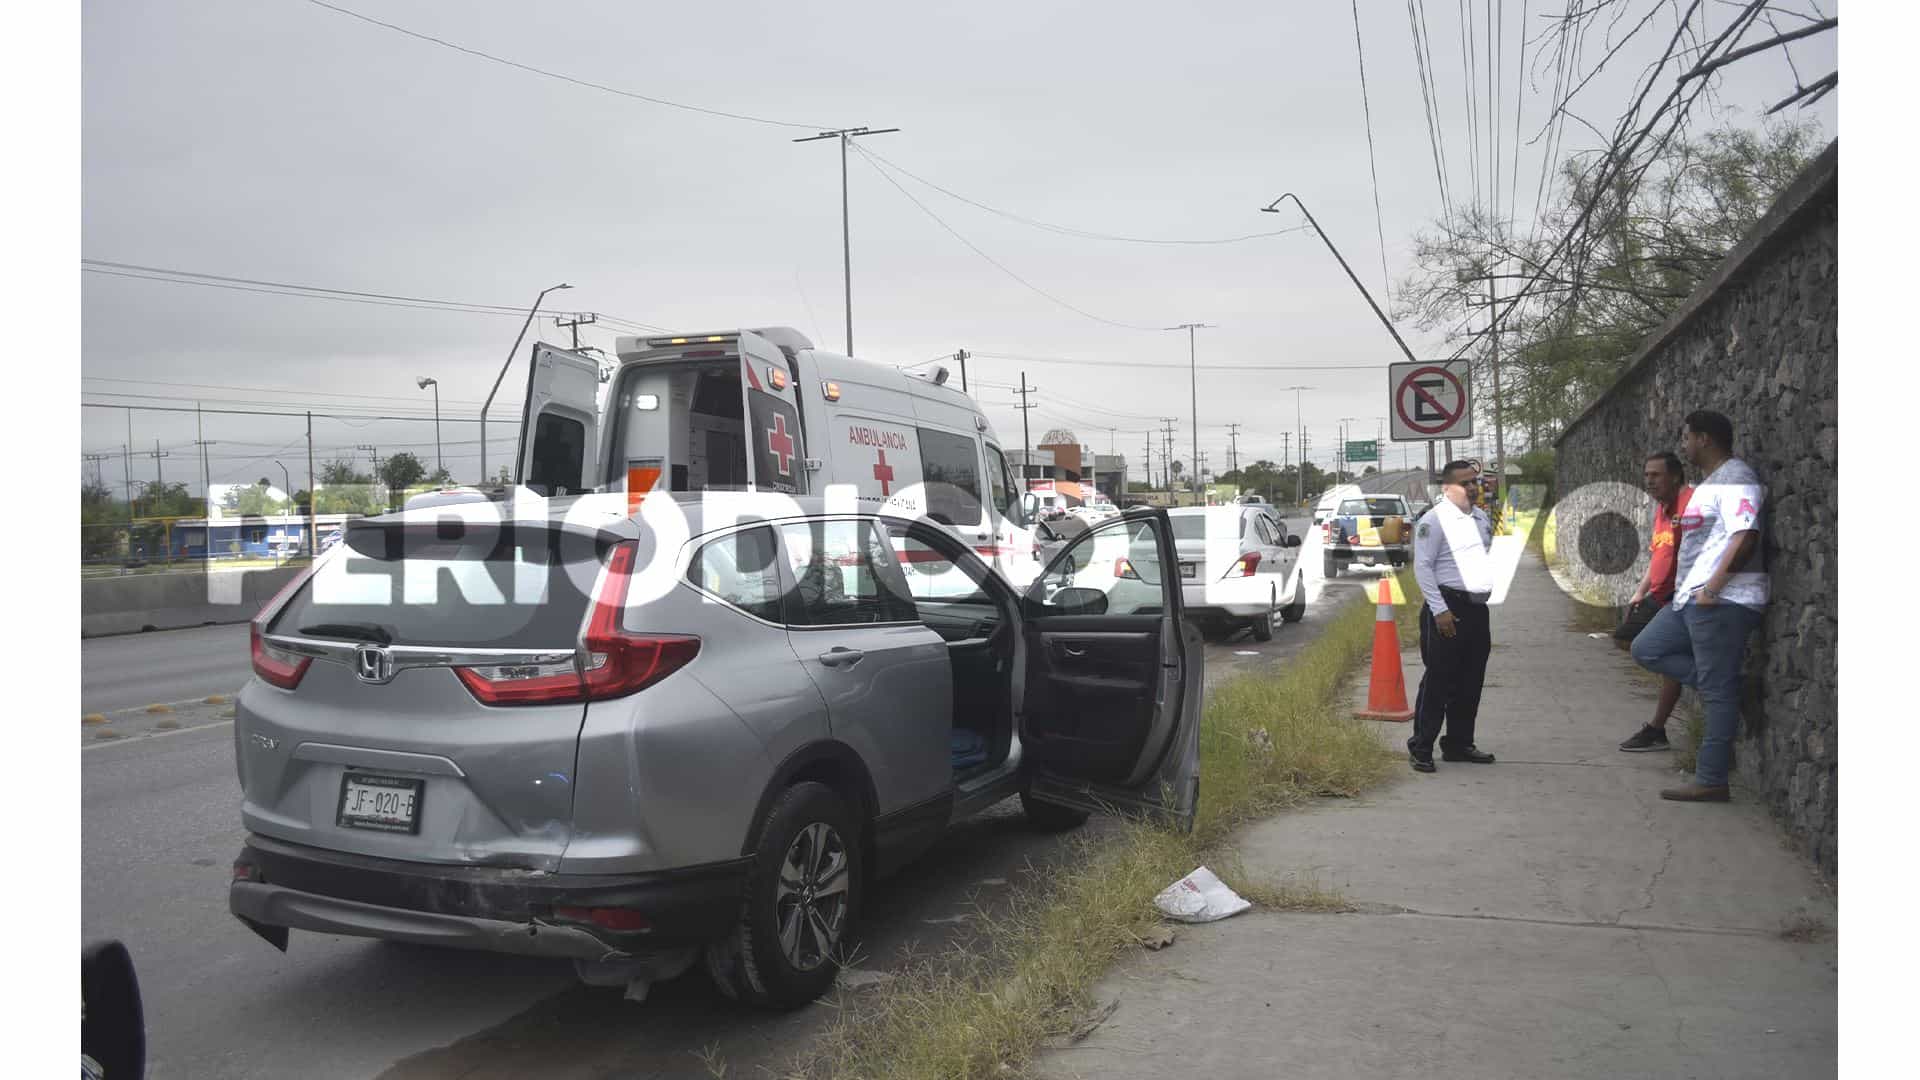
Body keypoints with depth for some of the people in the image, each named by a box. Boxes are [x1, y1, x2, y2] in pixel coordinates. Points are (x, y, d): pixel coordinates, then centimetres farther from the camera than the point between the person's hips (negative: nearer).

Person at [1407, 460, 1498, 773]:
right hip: (1447, 609, -8)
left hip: (1477, 609, 8)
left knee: (1471, 682, 13)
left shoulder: (1481, 519, 16)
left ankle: (1459, 744, 24)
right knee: (1438, 681, -7)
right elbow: (1422, 567, -14)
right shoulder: (1435, 520, -9)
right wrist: (1439, 610, -19)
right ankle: (1421, 748, -1)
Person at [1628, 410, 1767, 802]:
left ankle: (1711, 781, 0)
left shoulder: (1735, 479, -12)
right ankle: (1730, 687, 6)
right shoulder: (1709, 482, 21)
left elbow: (1746, 537, -24)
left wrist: (1712, 588, -24)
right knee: (1646, 650, 11)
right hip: (1692, 598, 11)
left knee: (1716, 690, -6)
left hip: (1723, 602, -11)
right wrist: (1691, 590, 19)